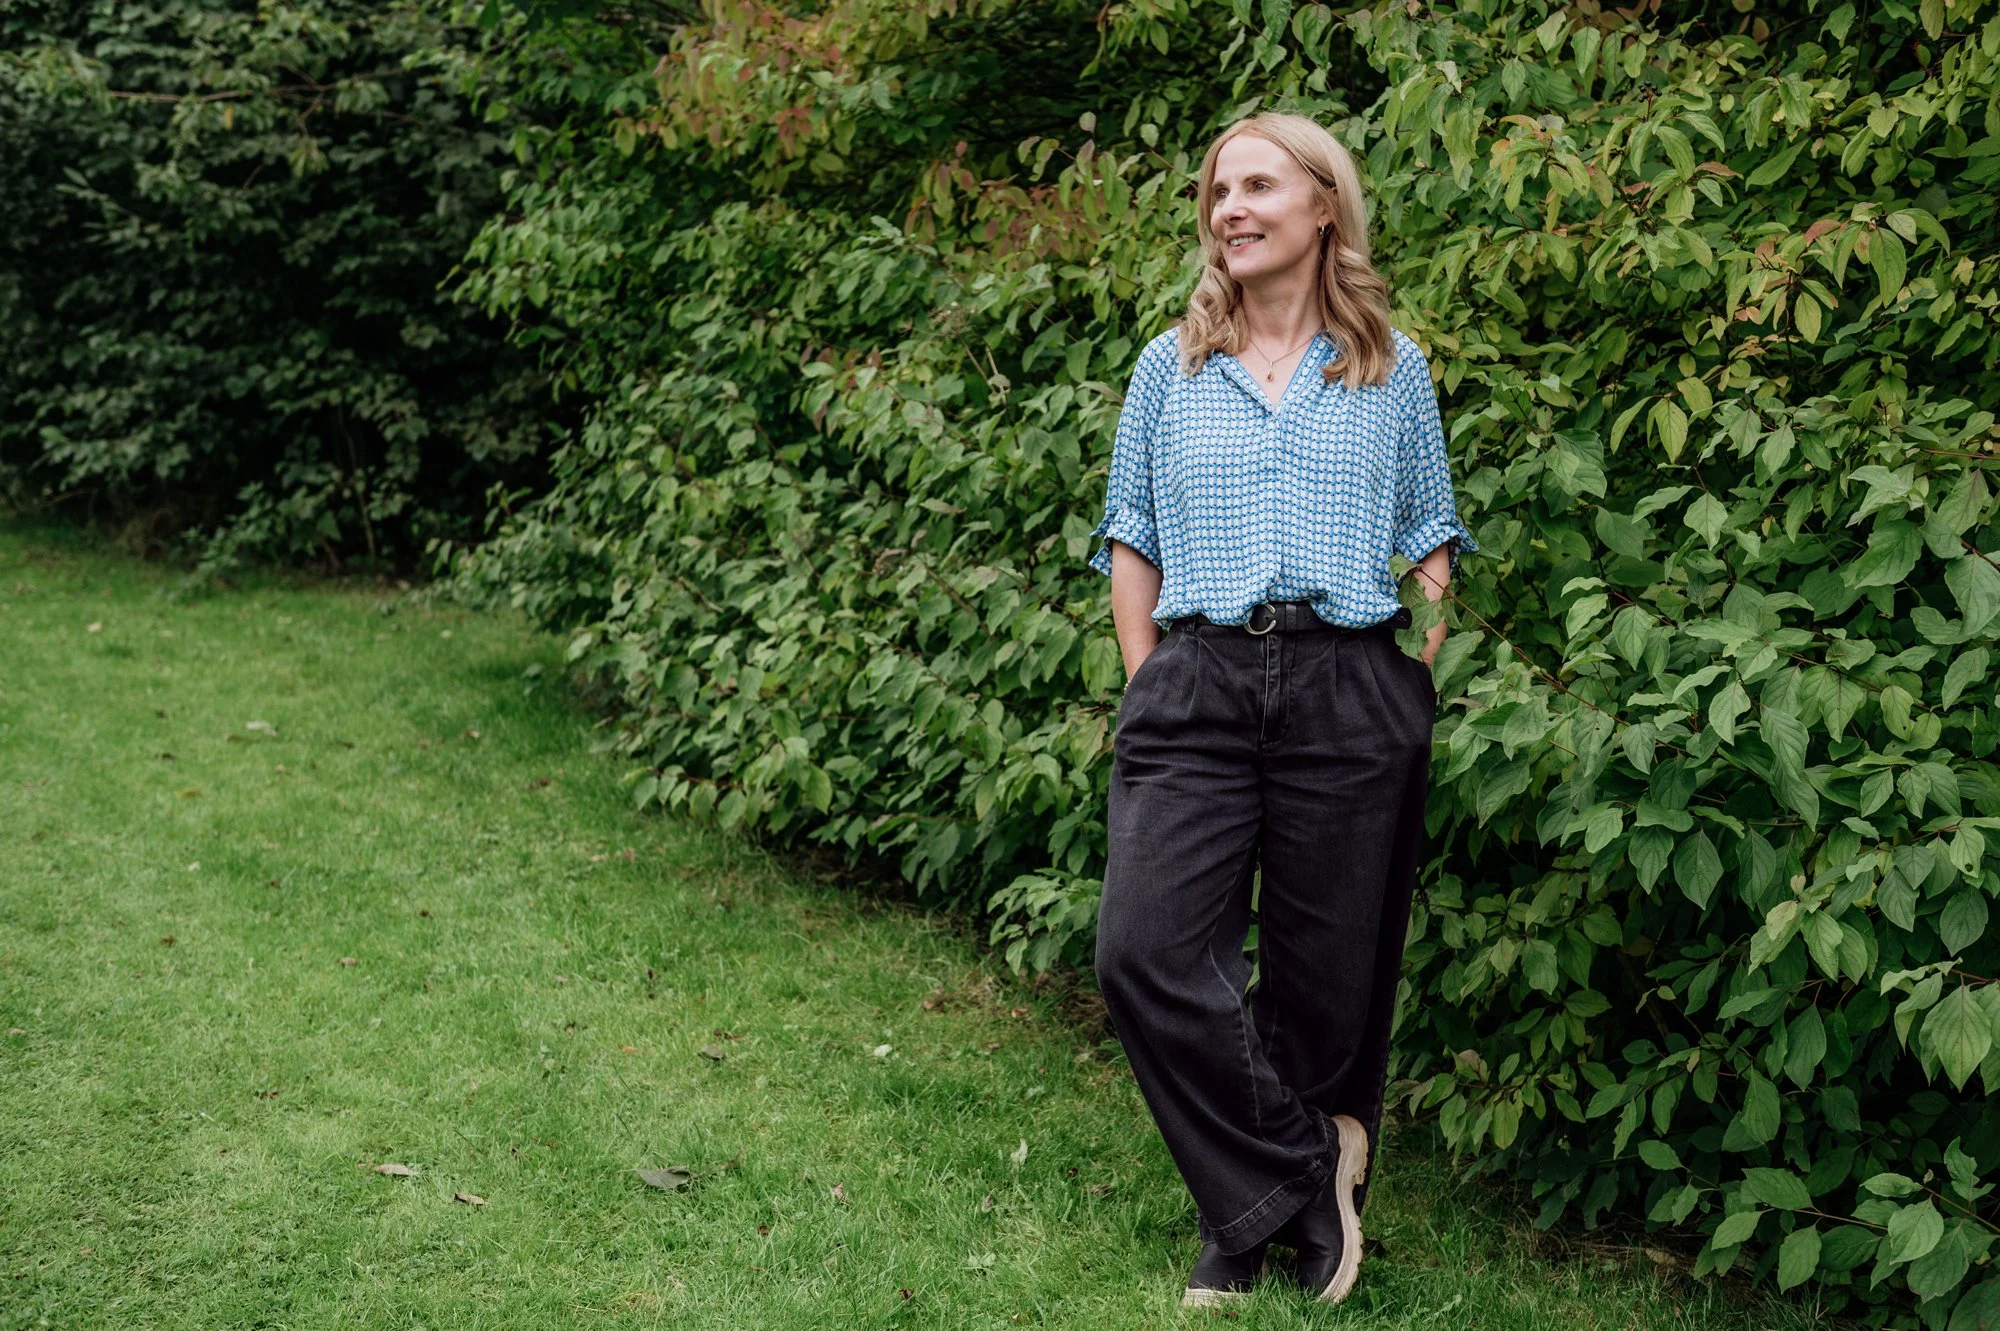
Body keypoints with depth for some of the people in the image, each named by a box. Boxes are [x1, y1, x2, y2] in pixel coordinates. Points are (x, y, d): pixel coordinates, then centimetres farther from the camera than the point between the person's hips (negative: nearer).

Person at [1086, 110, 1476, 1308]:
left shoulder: (1391, 369, 9)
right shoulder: (1171, 368, 13)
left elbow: (1432, 540, 11)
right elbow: (1133, 541, 13)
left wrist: (1423, 690, 1)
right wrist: (1150, 689, 3)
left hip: (1350, 690, -1)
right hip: (1198, 683, 1)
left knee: (1328, 978, 3)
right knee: (1146, 950, -15)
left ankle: (1255, 1211, 21)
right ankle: (1306, 1174, 0)